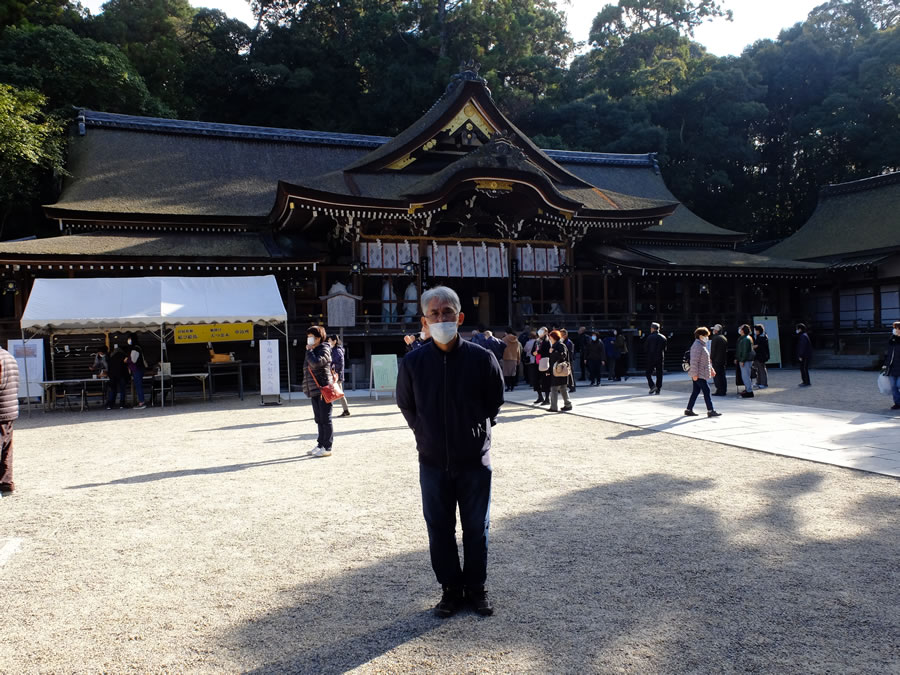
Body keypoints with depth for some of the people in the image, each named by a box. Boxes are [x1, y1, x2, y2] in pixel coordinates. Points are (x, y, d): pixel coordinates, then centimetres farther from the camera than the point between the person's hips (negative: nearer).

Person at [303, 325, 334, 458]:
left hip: (323, 389, -9)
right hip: (314, 390, 9)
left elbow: (316, 362, -28)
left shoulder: (324, 350, -10)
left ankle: (327, 447, 1)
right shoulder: (313, 350, 16)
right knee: (319, 419, 14)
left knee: (325, 419, -4)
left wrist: (309, 351, -13)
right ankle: (320, 445, 21)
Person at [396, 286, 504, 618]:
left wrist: (478, 430, 7)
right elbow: (406, 405, 10)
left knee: (476, 528, 11)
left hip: (475, 460, -1)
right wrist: (426, 434, 7)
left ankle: (476, 589, 29)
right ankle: (451, 590, 28)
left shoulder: (482, 358, -10)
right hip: (433, 462, 1)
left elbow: (494, 401, 6)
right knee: (439, 529, 10)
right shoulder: (413, 362, -7)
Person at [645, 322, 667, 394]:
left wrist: (647, 358, 3)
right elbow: (665, 349, 7)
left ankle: (652, 386, -12)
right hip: (660, 359, 4)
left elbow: (647, 349, -6)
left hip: (651, 359, -4)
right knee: (659, 374, 8)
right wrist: (663, 357, 11)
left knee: (648, 373, 6)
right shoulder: (663, 337, 6)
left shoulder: (650, 337, -7)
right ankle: (658, 390, 7)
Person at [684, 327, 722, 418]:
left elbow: (707, 360, 28)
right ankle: (710, 411, -5)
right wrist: (695, 374, -23)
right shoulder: (697, 346, -16)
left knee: (696, 391, 12)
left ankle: (688, 410, 16)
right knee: (706, 391, -8)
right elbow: (694, 361, -21)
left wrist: (711, 369, 25)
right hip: (699, 375, -11)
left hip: (701, 374, 11)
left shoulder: (702, 345, 19)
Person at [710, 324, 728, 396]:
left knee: (716, 375, -5)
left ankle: (720, 391, -8)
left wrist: (711, 358, -5)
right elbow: (726, 349, 17)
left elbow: (713, 350, -14)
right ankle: (724, 391, 15)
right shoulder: (724, 338, 13)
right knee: (722, 375, 12)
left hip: (716, 360, -8)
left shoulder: (715, 338, -14)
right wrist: (725, 359, 21)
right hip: (723, 360, 9)